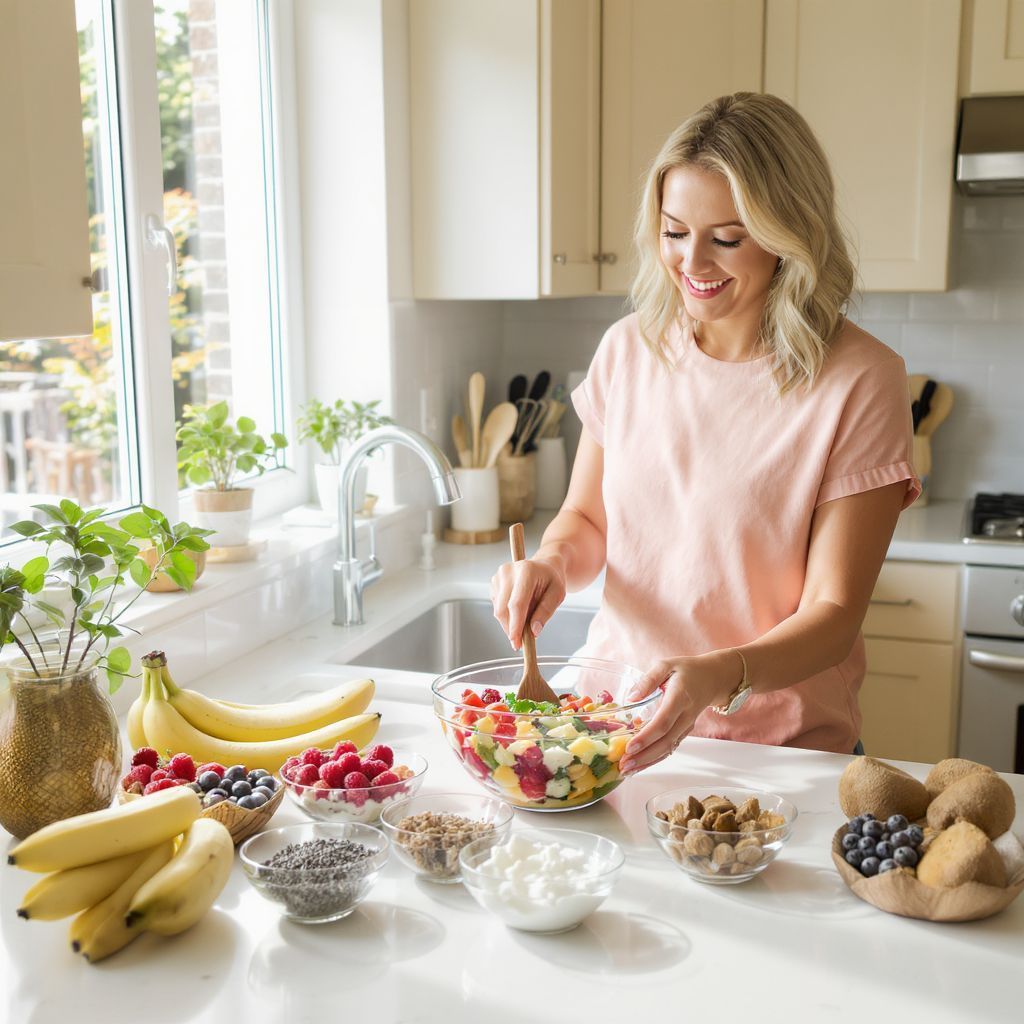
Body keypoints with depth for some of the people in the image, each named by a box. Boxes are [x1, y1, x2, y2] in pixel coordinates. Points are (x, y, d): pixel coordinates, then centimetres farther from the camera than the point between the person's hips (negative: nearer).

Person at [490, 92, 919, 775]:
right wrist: (553, 562, -10)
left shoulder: (860, 381, -11)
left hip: (779, 749, -3)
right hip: (617, 719, 3)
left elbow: (834, 614, -12)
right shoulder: (628, 349, 2)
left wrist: (721, 677, -30)